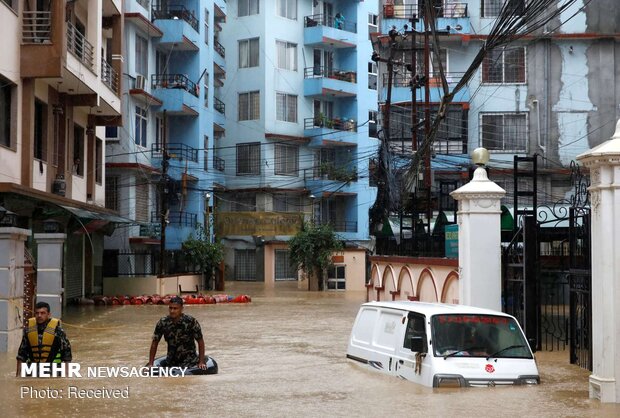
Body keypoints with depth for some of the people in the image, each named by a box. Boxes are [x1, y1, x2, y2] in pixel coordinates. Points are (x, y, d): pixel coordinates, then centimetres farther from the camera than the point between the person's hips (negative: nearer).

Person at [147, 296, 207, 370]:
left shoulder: (190, 321, -15)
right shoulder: (163, 323, -7)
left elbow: (200, 342, -6)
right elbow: (154, 343, 3)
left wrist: (201, 362, -11)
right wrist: (150, 364, 0)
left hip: (189, 359, -4)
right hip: (171, 360, 4)